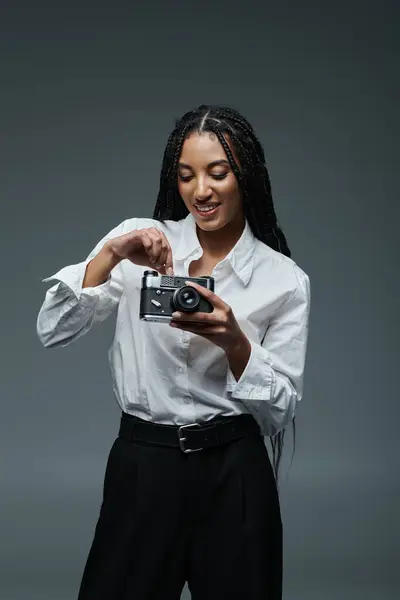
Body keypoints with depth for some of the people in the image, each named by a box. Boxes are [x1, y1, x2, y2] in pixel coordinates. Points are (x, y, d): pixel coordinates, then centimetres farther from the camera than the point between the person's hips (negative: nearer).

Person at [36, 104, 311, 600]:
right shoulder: (139, 239, 0)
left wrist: (234, 342, -19)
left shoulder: (286, 280, -1)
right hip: (140, 467, 0)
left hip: (233, 476, 0)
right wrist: (111, 255, -21)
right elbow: (52, 331, -8)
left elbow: (281, 410, -2)